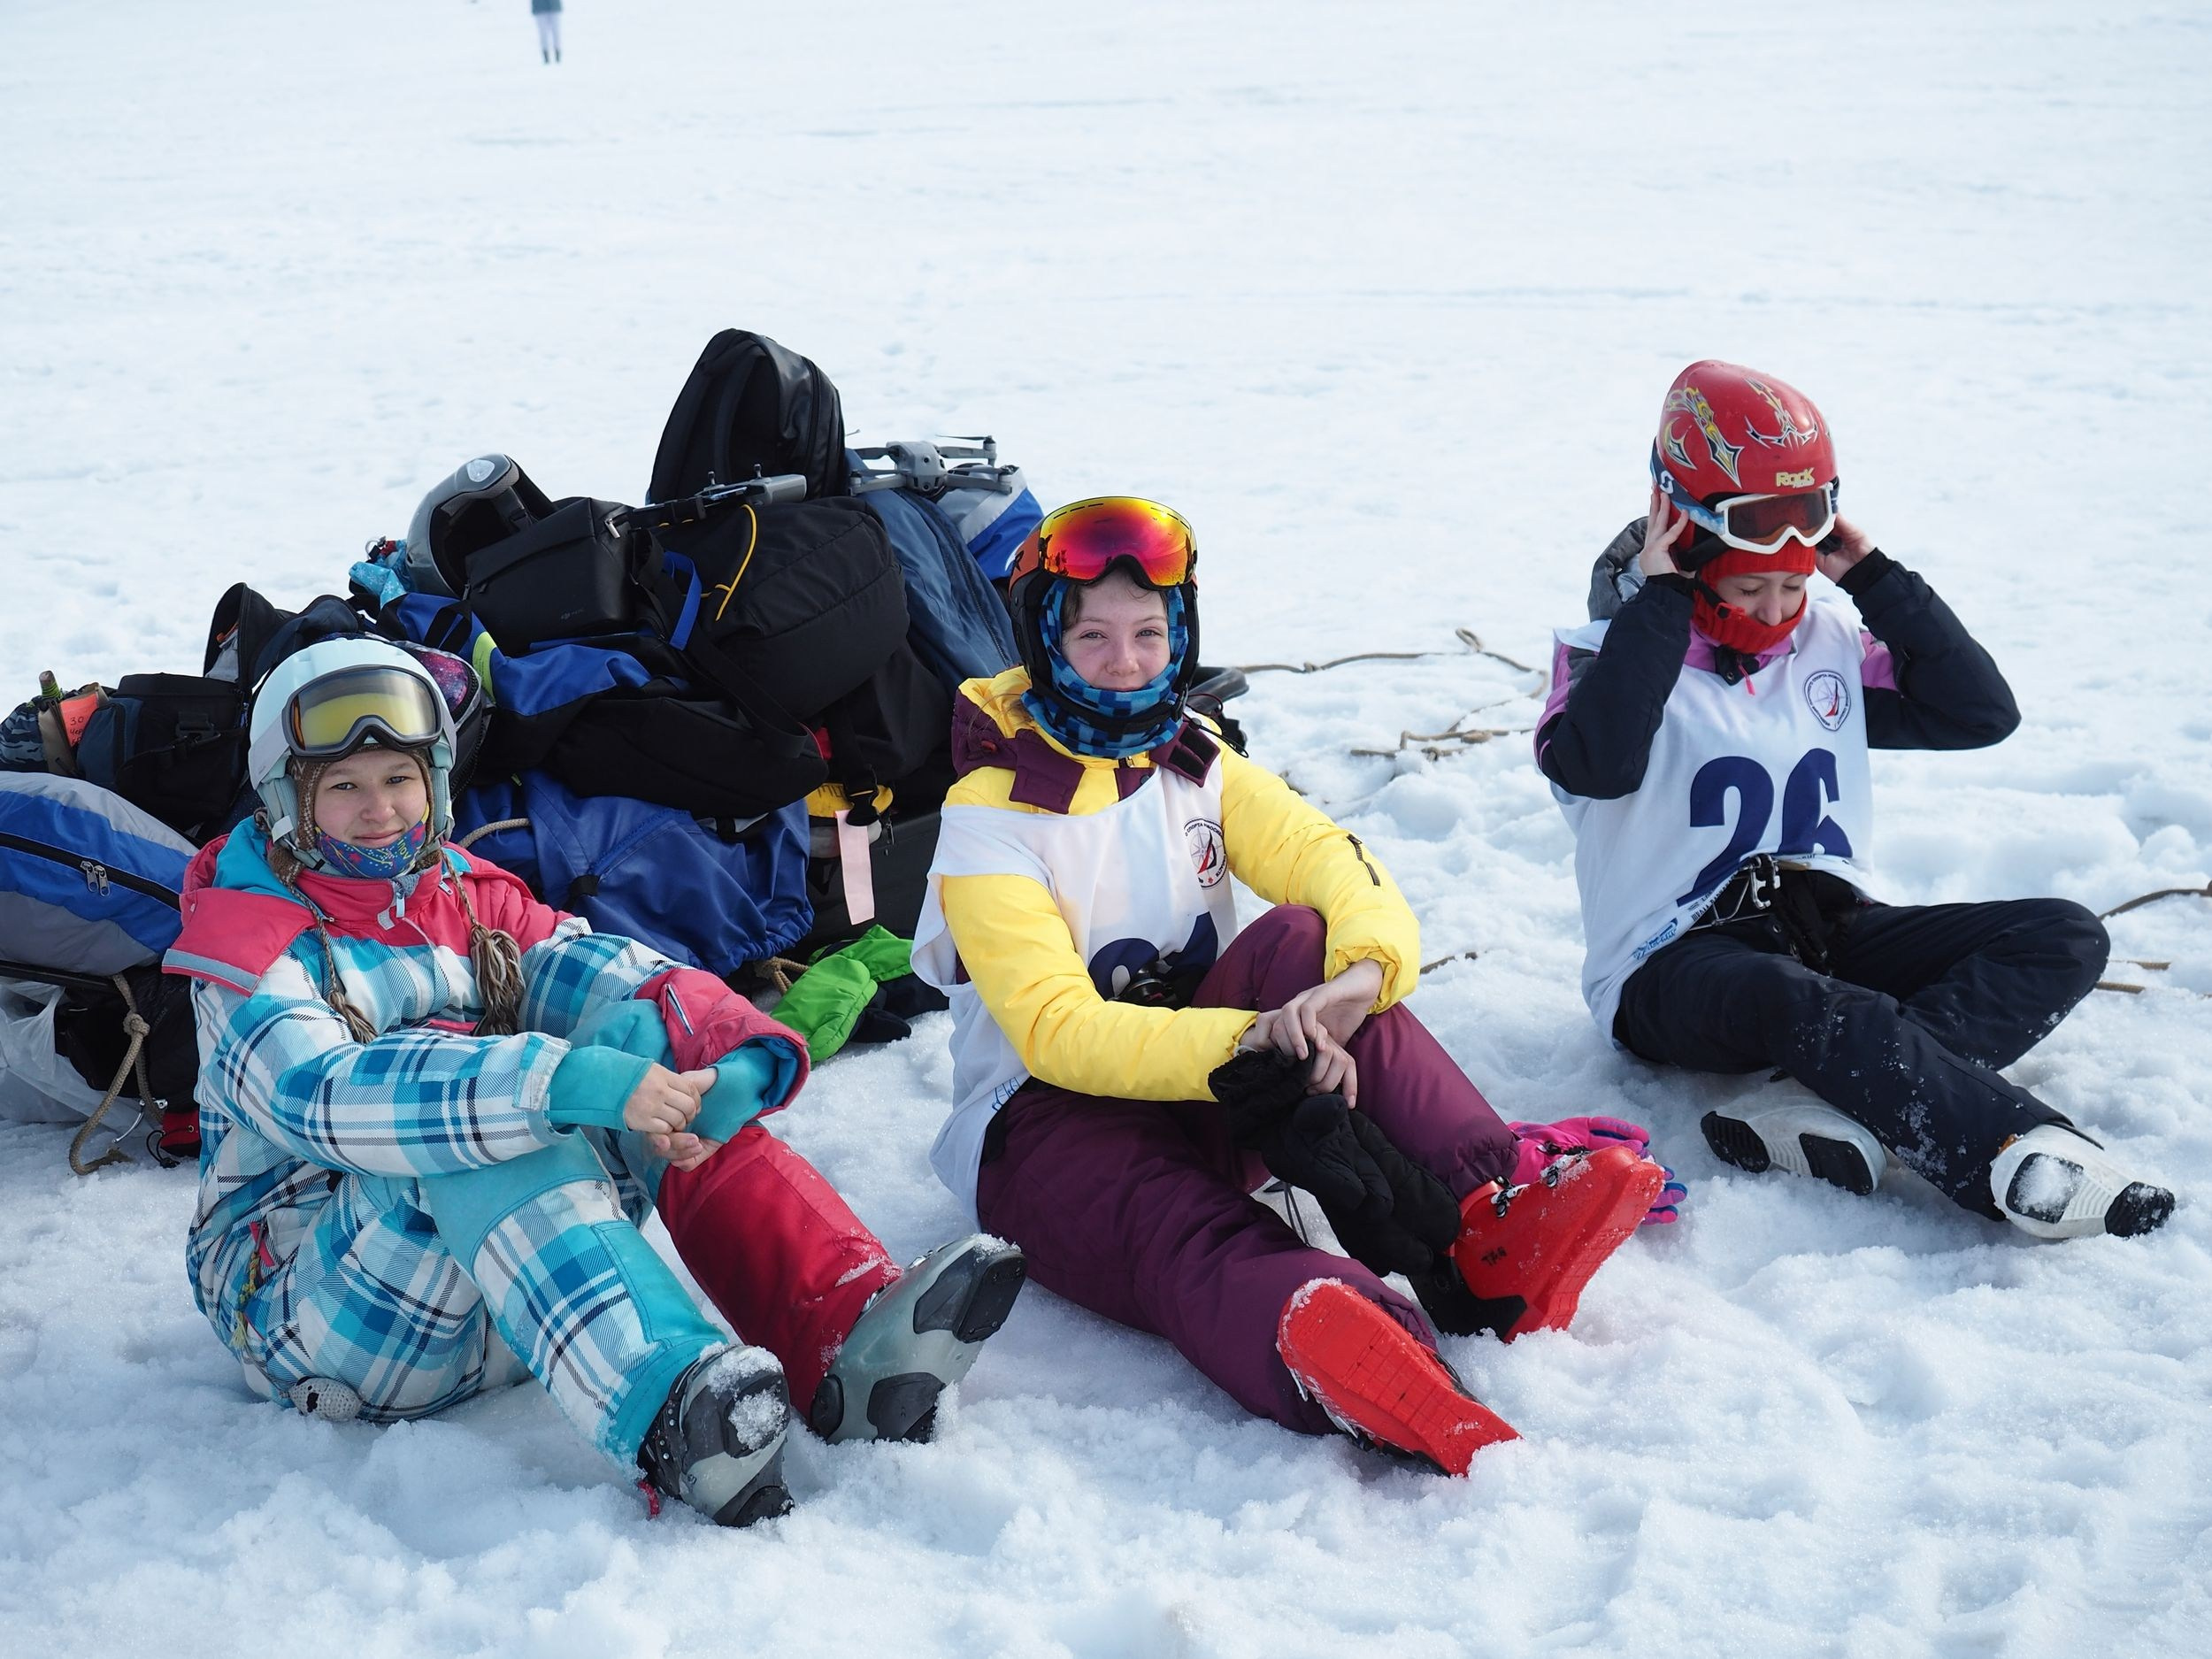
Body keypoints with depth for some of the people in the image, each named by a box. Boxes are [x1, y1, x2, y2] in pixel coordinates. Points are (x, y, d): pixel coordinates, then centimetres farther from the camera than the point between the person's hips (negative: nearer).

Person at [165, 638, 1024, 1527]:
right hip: (301, 1288, -5)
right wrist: (562, 1081, -39)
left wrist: (737, 1056, -28)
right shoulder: (249, 937, -6)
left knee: (642, 1031, -14)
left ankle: (847, 1335, -31)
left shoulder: (467, 896, 13)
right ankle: (670, 1414, -55)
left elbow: (599, 969, -5)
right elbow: (318, 1094, -27)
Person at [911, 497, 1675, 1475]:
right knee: (1193, 1238, -39)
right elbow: (1056, 1030, -20)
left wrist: (1365, 966, -31)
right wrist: (1243, 1042, -36)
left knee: (1298, 942, -24)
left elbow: (1339, 868, -5)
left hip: (1212, 1098, 5)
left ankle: (1488, 1219, -39)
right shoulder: (992, 818, -8)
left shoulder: (1195, 765, 10)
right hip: (1053, 1118, -5)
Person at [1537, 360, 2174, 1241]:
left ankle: (1853, 1117, -38)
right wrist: (1658, 599, -18)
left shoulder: (1828, 641, 13)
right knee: (1790, 997, -42)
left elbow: (1982, 713, 6)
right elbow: (1598, 764, -25)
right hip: (1676, 963, -6)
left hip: (1827, 932, 6)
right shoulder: (1617, 646, -3)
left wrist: (1876, 578, 2)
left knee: (2065, 937, -14)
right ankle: (2032, 1160, -47)